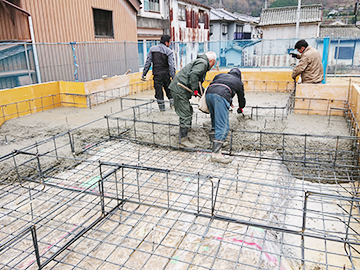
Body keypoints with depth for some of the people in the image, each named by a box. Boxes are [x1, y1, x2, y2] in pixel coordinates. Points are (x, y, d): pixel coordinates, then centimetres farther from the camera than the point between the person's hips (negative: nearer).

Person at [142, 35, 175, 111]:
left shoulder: (152, 49, 4)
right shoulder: (169, 51, -5)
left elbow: (148, 62, 2)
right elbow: (171, 65, -11)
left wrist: (144, 73, 6)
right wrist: (173, 77, -8)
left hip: (157, 74, 1)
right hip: (166, 74, -1)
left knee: (158, 90, 7)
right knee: (168, 89, 18)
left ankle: (162, 107, 9)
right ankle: (172, 102, 20)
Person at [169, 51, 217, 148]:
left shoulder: (201, 62, 26)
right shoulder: (202, 63, -7)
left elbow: (198, 82, 29)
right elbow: (193, 75, -24)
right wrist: (195, 89, -20)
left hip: (178, 89, 11)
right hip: (180, 90, -11)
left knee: (188, 112, 17)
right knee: (185, 115, -8)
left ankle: (183, 136, 25)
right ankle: (183, 140, -3)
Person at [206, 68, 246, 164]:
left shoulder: (221, 75, 37)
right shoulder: (238, 82, 30)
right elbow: (241, 97, 41)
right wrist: (240, 108, 62)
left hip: (208, 94, 5)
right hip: (221, 96, -5)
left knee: (215, 123, 18)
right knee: (223, 127, -9)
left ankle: (215, 146, 15)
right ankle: (216, 154, -19)